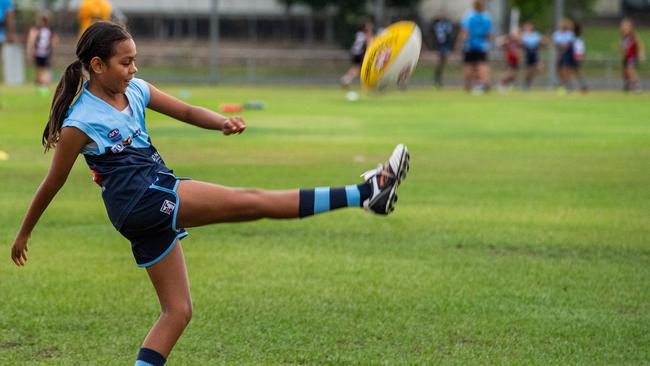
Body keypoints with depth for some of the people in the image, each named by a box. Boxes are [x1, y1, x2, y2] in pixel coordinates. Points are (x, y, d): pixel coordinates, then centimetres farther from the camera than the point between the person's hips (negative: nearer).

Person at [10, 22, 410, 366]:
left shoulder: (135, 90, 9)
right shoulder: (80, 123, -11)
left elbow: (186, 111, 7)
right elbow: (53, 183, -3)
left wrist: (223, 122, -14)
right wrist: (24, 234, 6)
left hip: (152, 210, 9)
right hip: (143, 197, -9)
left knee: (178, 312, 11)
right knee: (255, 202, -12)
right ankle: (366, 193, -14)